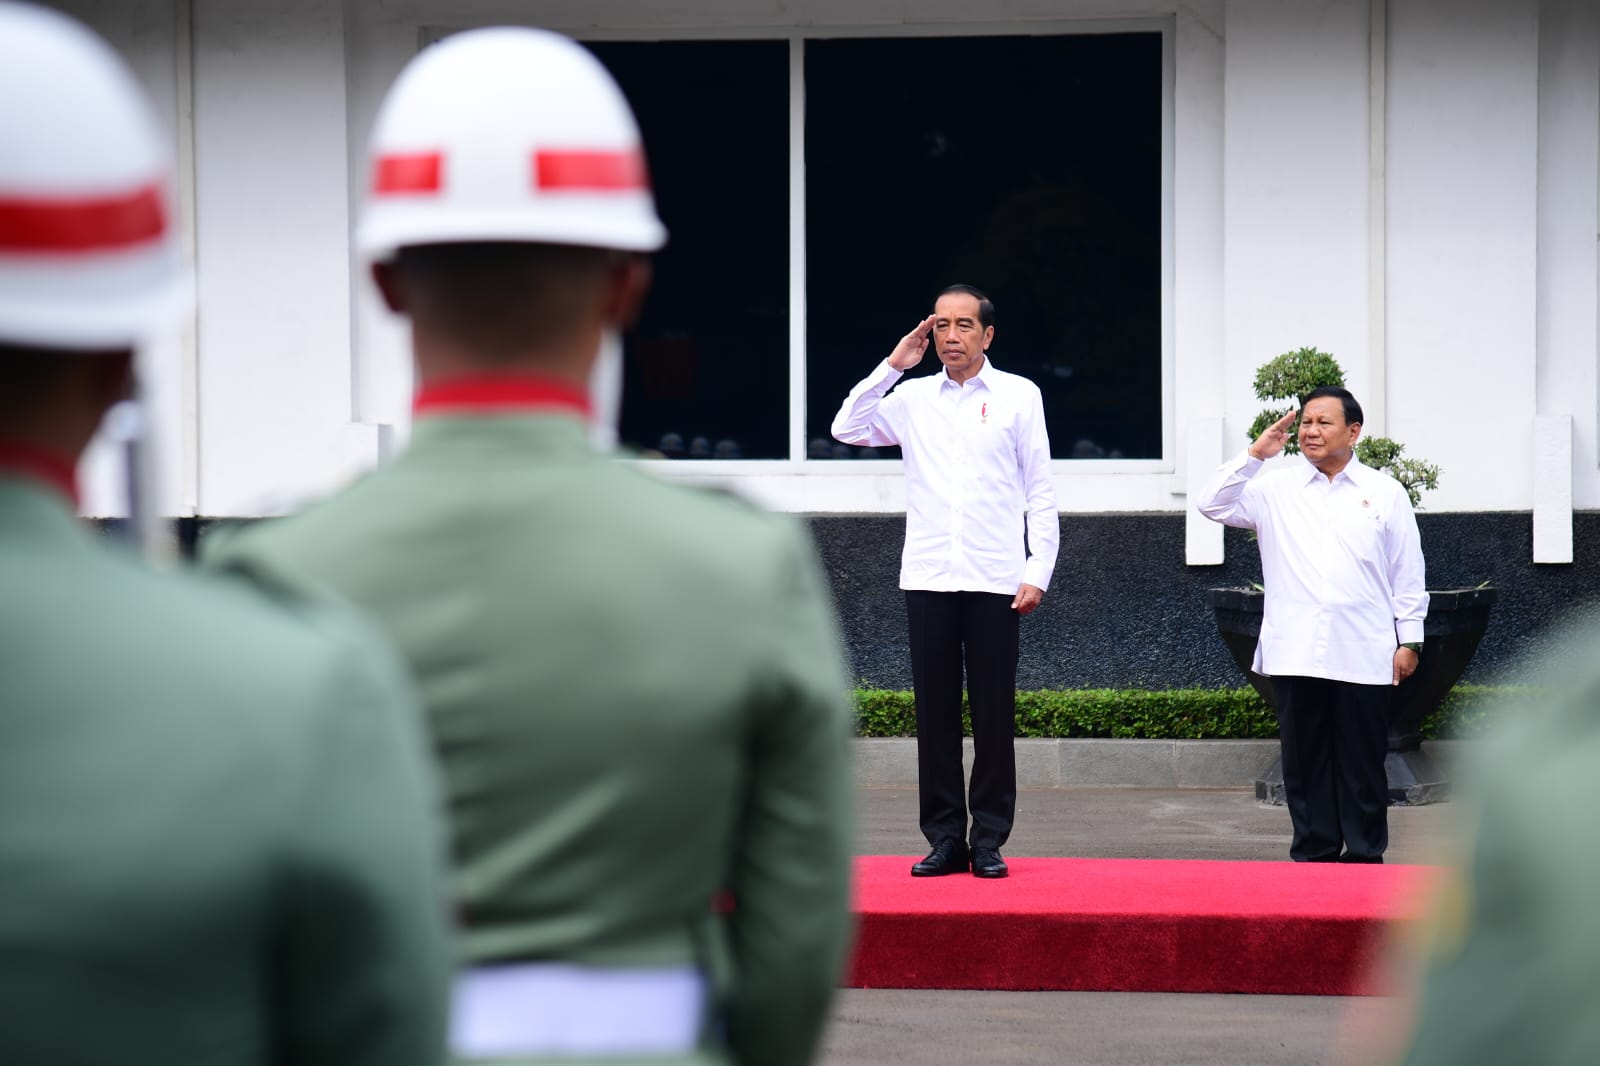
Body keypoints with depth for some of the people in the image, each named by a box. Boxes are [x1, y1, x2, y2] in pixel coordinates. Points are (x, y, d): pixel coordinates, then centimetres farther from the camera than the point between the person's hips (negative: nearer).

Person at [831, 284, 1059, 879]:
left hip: (995, 580, -2)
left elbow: (1041, 491, 5)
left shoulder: (1019, 396, 5)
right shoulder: (914, 397, 11)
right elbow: (847, 429, 5)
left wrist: (1038, 571, -3)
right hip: (929, 578, 2)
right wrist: (893, 365, 3)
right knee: (935, 713, 3)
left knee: (994, 713, -1)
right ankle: (944, 839, 8)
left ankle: (989, 841, 5)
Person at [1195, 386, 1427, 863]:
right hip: (1295, 656, 1)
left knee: (1362, 762, 2)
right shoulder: (1275, 488, 10)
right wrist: (1254, 455, -2)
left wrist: (1409, 640, 4)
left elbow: (1407, 574, 9)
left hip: (1363, 657, -1)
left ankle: (1364, 855, 10)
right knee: (1305, 761, 4)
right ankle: (1313, 852, 11)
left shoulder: (1385, 493, 8)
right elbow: (1213, 505, 2)